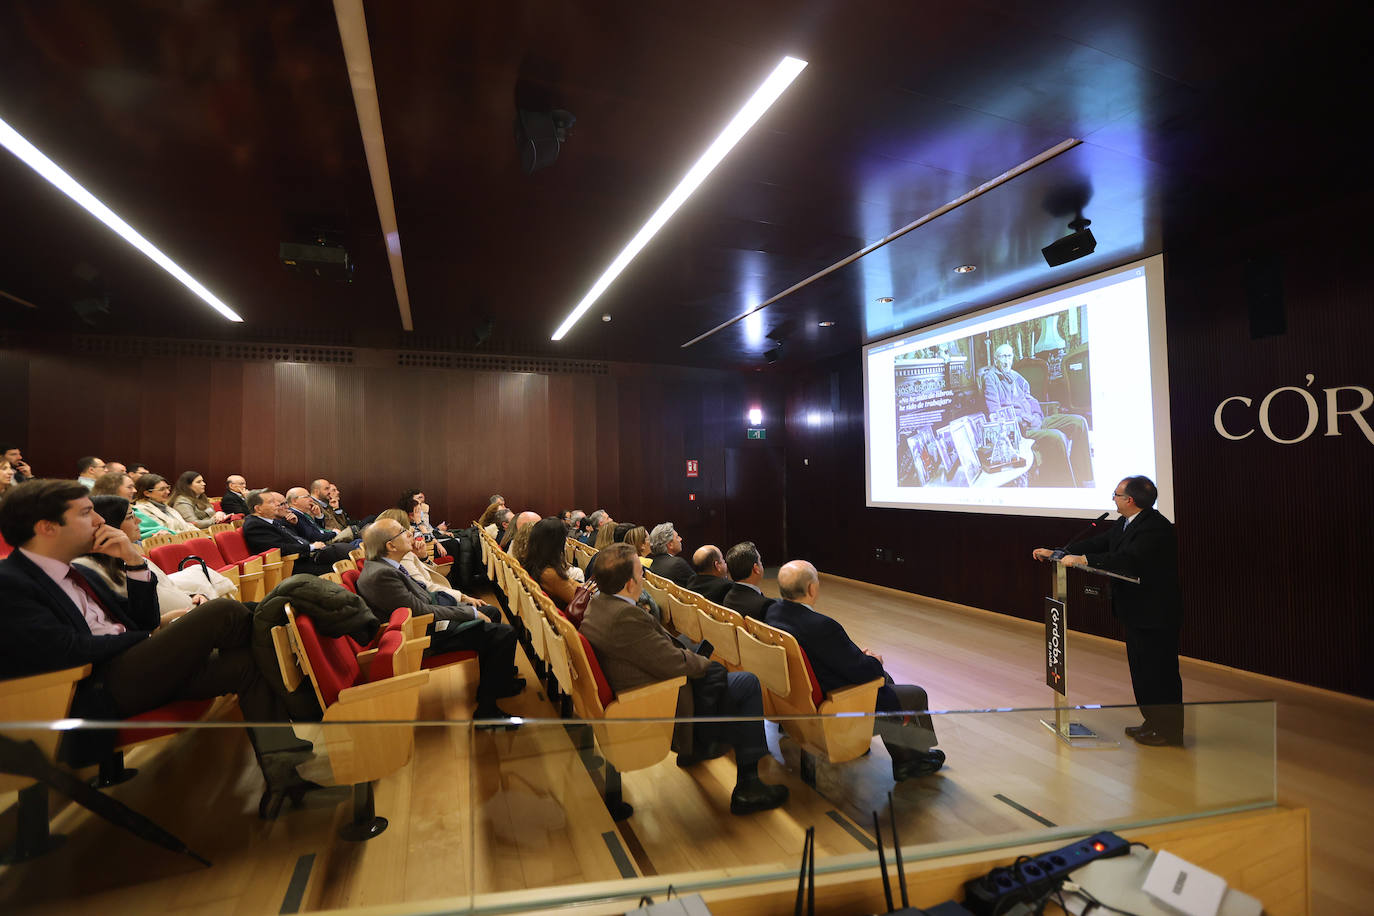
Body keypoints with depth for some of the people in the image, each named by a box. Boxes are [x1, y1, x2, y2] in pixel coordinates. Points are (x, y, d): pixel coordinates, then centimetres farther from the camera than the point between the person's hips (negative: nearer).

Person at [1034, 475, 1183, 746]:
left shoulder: (1156, 528, -23)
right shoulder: (1124, 524, 8)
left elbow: (1127, 560, -34)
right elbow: (1098, 543, 11)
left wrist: (1082, 559, -31)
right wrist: (1056, 553, 4)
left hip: (1156, 616, -10)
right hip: (1137, 613, 10)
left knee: (1160, 673, 4)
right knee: (1141, 670, 18)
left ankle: (1169, 731, 19)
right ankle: (1153, 723, 32)